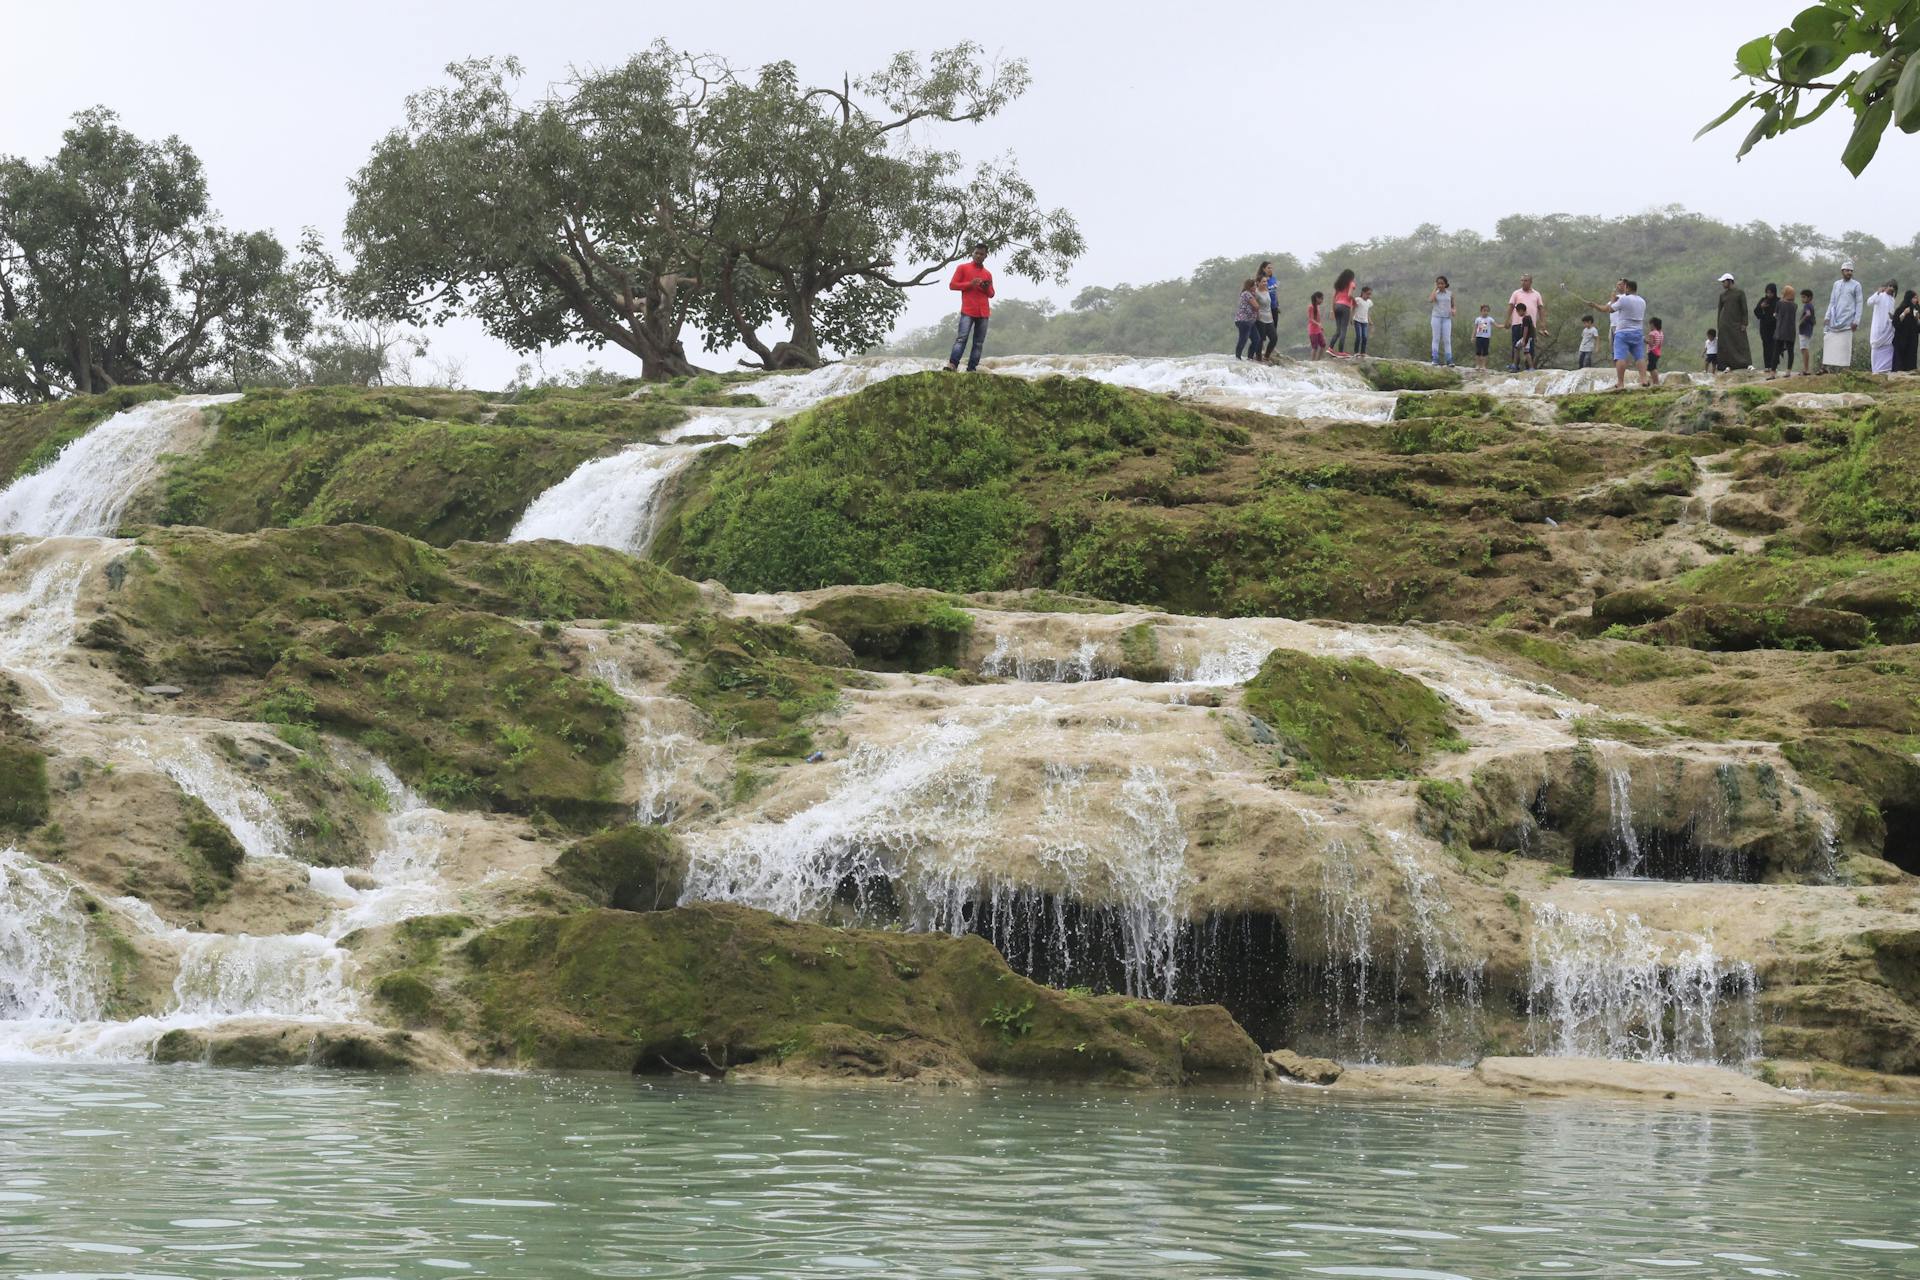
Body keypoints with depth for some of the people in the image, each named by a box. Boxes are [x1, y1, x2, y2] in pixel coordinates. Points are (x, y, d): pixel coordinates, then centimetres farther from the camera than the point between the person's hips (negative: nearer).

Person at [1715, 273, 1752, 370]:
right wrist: (1719, 325, 8)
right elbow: (1720, 310, 13)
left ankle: (1748, 364, -12)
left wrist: (1744, 323, -10)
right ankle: (1728, 365, 1)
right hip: (1725, 322, 3)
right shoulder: (1722, 294, 9)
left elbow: (1744, 308, -3)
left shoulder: (1740, 292, -2)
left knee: (1742, 343, -8)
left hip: (1737, 322, -3)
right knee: (1725, 345, -1)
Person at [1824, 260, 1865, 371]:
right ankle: (1825, 367, 0)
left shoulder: (1856, 285, 3)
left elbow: (1859, 304, 0)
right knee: (1829, 345, -1)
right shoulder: (1836, 284, 15)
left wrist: (1856, 321, -8)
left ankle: (1845, 368, -6)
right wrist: (1828, 316, 7)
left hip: (1847, 322, -4)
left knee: (1845, 347, -7)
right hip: (1834, 322, 4)